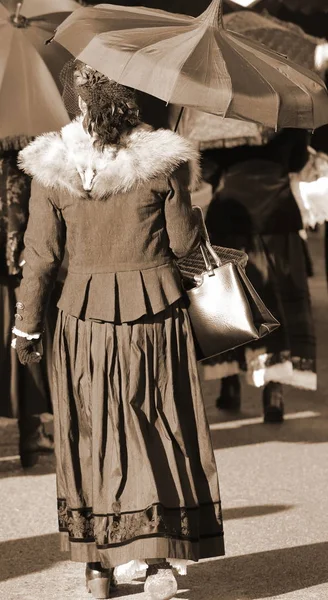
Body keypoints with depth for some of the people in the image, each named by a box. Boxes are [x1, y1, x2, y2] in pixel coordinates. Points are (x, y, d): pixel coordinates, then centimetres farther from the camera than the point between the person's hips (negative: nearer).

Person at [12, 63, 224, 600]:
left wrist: (27, 325, 7)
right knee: (161, 430, 8)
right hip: (155, 309, 0)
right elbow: (184, 242, -2)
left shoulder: (52, 167, -6)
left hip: (85, 311, 1)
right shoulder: (162, 161, -7)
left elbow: (42, 255, -3)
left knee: (92, 435, 10)